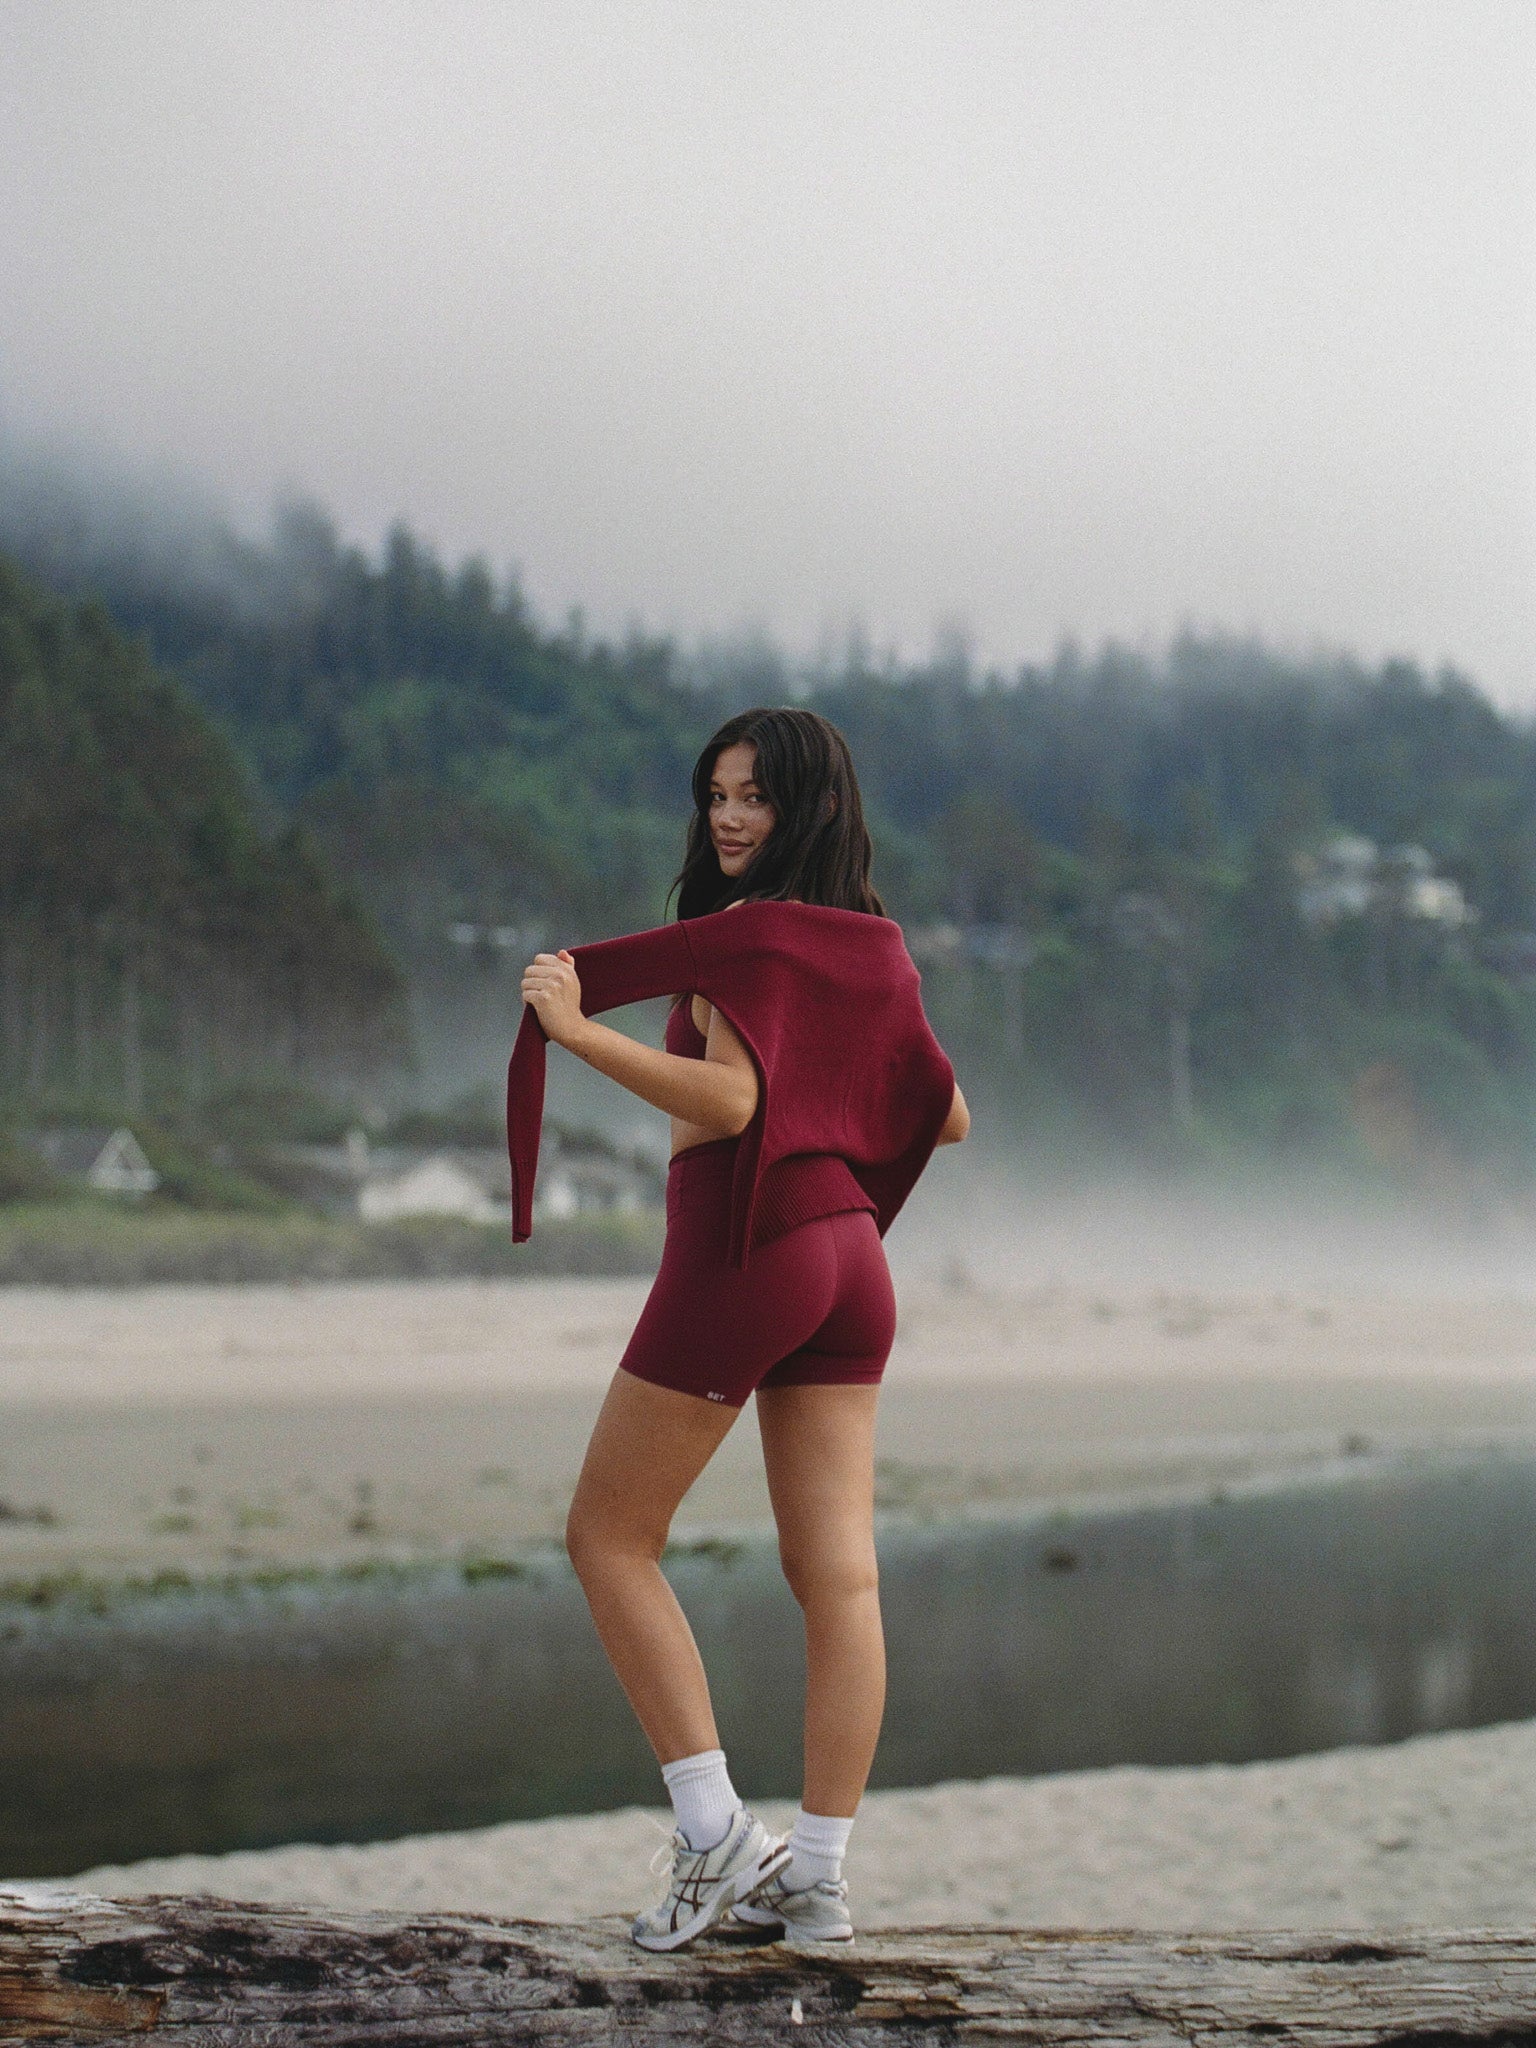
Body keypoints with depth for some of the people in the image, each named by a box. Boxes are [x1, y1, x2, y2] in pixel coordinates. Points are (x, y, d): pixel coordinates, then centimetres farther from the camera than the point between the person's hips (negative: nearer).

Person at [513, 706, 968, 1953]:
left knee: (609, 1536, 6)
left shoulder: (748, 931, -11)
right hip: (849, 1251, 7)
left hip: (745, 1252, -7)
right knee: (838, 1572, 3)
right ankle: (818, 1874, 2)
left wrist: (580, 1032, -25)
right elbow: (943, 1118, 18)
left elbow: (728, 1100, -23)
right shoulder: (874, 948, 12)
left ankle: (717, 1833, -3)